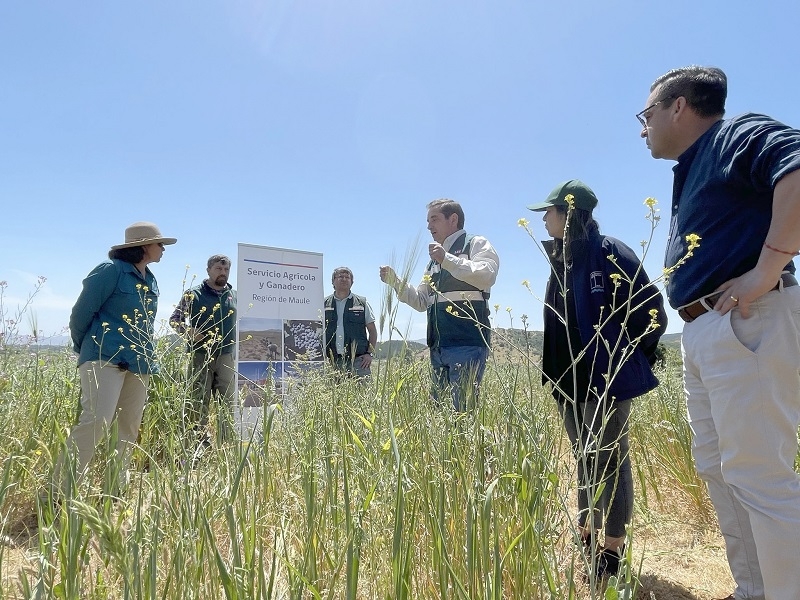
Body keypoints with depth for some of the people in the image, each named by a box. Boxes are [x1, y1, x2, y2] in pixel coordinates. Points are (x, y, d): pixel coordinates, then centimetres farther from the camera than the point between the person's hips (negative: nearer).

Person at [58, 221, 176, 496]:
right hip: (106, 357, -8)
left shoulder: (151, 281, 16)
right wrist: (83, 349, 6)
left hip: (139, 363, 8)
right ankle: (60, 489, -9)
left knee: (129, 429, 8)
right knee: (97, 419, -18)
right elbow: (82, 311, -5)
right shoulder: (111, 270, -7)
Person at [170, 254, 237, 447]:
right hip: (201, 356, -3)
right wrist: (190, 333, -14)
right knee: (198, 403, 1)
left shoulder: (234, 296, 10)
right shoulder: (194, 294, 0)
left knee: (227, 403, 7)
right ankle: (198, 445, 9)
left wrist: (236, 348, 5)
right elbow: (175, 319, 4)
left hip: (227, 357, 4)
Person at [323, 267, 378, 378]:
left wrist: (370, 353, 0)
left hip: (358, 361, -1)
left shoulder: (361, 303, 10)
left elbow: (372, 331, 11)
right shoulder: (324, 304, 11)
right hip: (332, 362, 1)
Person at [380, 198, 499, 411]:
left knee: (464, 408, -11)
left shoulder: (477, 244, 3)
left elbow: (487, 276, -17)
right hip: (438, 346, 8)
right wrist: (395, 282, 11)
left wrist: (447, 259, -20)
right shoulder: (434, 261, 25)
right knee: (438, 406, 10)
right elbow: (422, 302, 24)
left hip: (468, 343, -8)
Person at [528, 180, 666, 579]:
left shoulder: (608, 252, -11)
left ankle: (612, 551, 17)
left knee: (608, 461, 2)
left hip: (606, 377, -8)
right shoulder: (560, 259, 13)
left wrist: (633, 357, -2)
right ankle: (586, 538, 31)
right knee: (584, 460, 17)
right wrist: (554, 370, 15)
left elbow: (650, 307, -10)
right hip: (569, 378, 8)